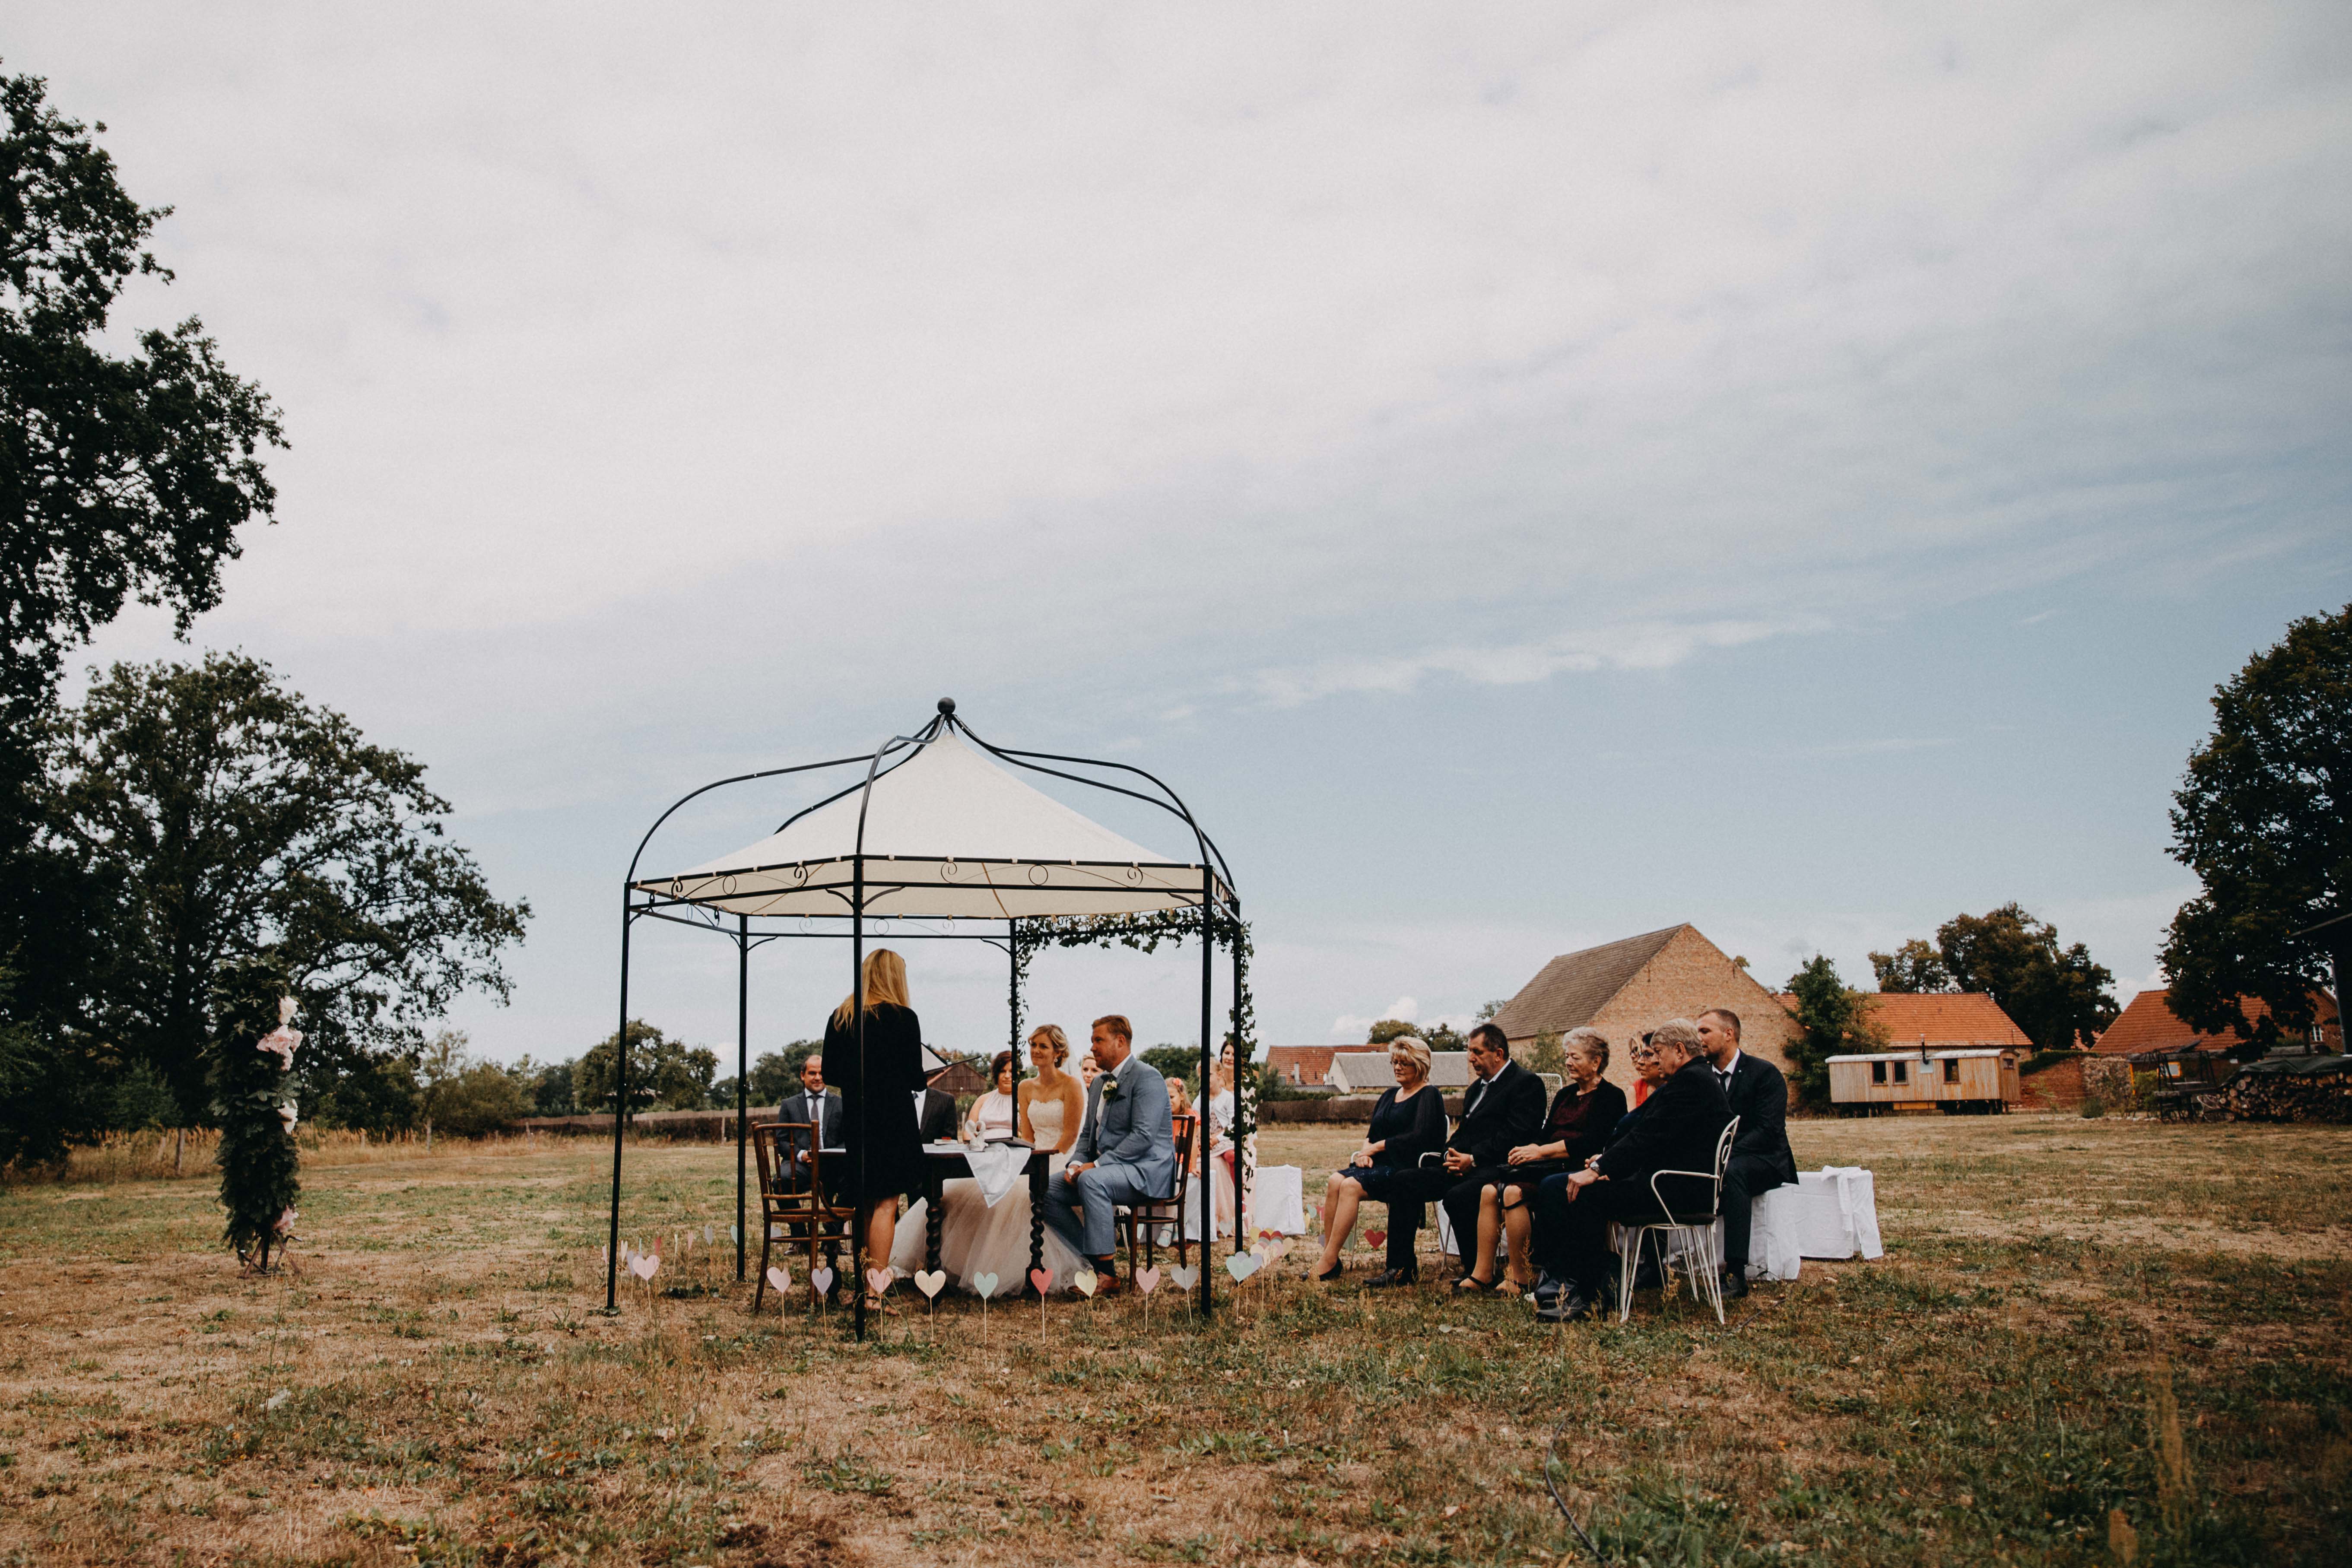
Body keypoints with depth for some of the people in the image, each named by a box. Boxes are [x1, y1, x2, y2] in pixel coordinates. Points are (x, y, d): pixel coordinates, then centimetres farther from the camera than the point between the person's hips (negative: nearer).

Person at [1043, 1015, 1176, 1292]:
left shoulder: (1147, 1077, -11)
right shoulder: (1100, 1083, 18)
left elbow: (1143, 1136, -21)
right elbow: (1088, 1133, 24)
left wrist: (1096, 1165, -23)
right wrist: (1076, 1163, 1)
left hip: (1147, 1171, -9)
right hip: (1105, 1168, 9)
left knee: (1091, 1181, -36)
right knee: (1047, 1190, -8)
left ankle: (1108, 1273, -29)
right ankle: (1093, 1257, -1)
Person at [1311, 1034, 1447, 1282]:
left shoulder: (1429, 1097, 0)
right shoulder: (1389, 1095, 23)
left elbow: (1419, 1137, -14)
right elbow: (1371, 1133, 19)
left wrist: (1377, 1147, -10)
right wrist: (1366, 1151, -4)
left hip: (1408, 1168, -7)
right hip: (1380, 1165, 7)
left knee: (1351, 1186, -30)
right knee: (1335, 1181, -22)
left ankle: (1329, 1263, -29)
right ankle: (1330, 1258, -26)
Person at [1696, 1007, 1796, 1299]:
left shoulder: (1765, 1073, -6)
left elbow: (1770, 1131, -17)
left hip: (1764, 1160, -5)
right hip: (1716, 1162, 5)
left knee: (1734, 1172, -40)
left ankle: (1736, 1274, -42)